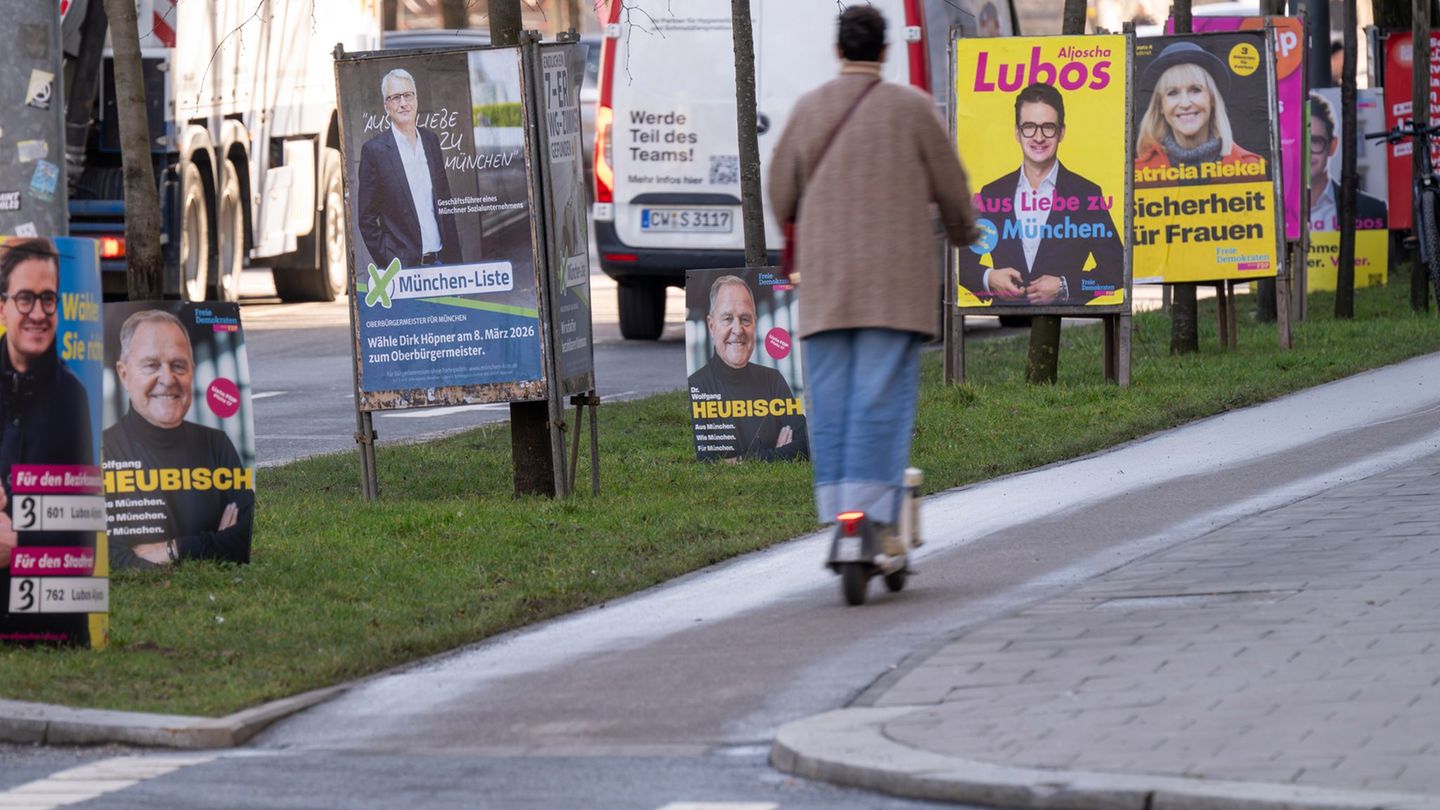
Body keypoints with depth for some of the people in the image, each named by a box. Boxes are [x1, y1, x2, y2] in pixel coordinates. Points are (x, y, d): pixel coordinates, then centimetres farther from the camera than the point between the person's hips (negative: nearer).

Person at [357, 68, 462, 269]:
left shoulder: (431, 140, 11)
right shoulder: (374, 150, -5)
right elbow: (367, 219, -4)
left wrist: (454, 256, 10)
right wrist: (387, 265, -10)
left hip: (440, 259, 5)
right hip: (403, 265, -5)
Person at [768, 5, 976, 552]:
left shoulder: (808, 109, 5)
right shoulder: (911, 108, -3)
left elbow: (781, 197, 11)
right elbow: (950, 185, 4)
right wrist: (963, 232, 26)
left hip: (824, 279, 3)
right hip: (895, 278, -3)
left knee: (829, 400, 6)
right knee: (882, 398, -6)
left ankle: (837, 517, 4)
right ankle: (874, 517, -14)